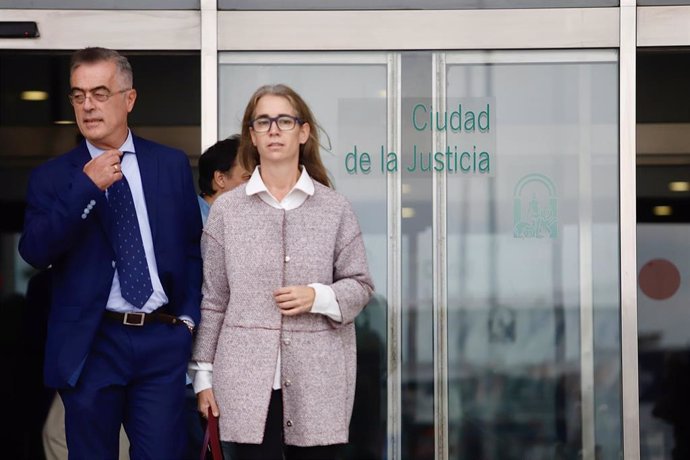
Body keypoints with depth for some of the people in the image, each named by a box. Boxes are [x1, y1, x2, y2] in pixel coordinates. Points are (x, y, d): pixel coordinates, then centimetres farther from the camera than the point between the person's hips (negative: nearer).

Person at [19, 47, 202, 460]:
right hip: (91, 344, 0)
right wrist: (86, 187, -18)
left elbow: (194, 246, 13)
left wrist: (189, 317, 3)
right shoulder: (52, 177, 2)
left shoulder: (172, 164, 7)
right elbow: (34, 251, -11)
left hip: (163, 339, 1)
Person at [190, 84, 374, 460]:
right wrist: (204, 372, 5)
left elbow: (360, 285, 8)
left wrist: (319, 297, -12)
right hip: (248, 378, 0)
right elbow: (212, 299, 7)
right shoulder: (226, 210, 5)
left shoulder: (335, 208, 4)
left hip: (318, 379, 1)